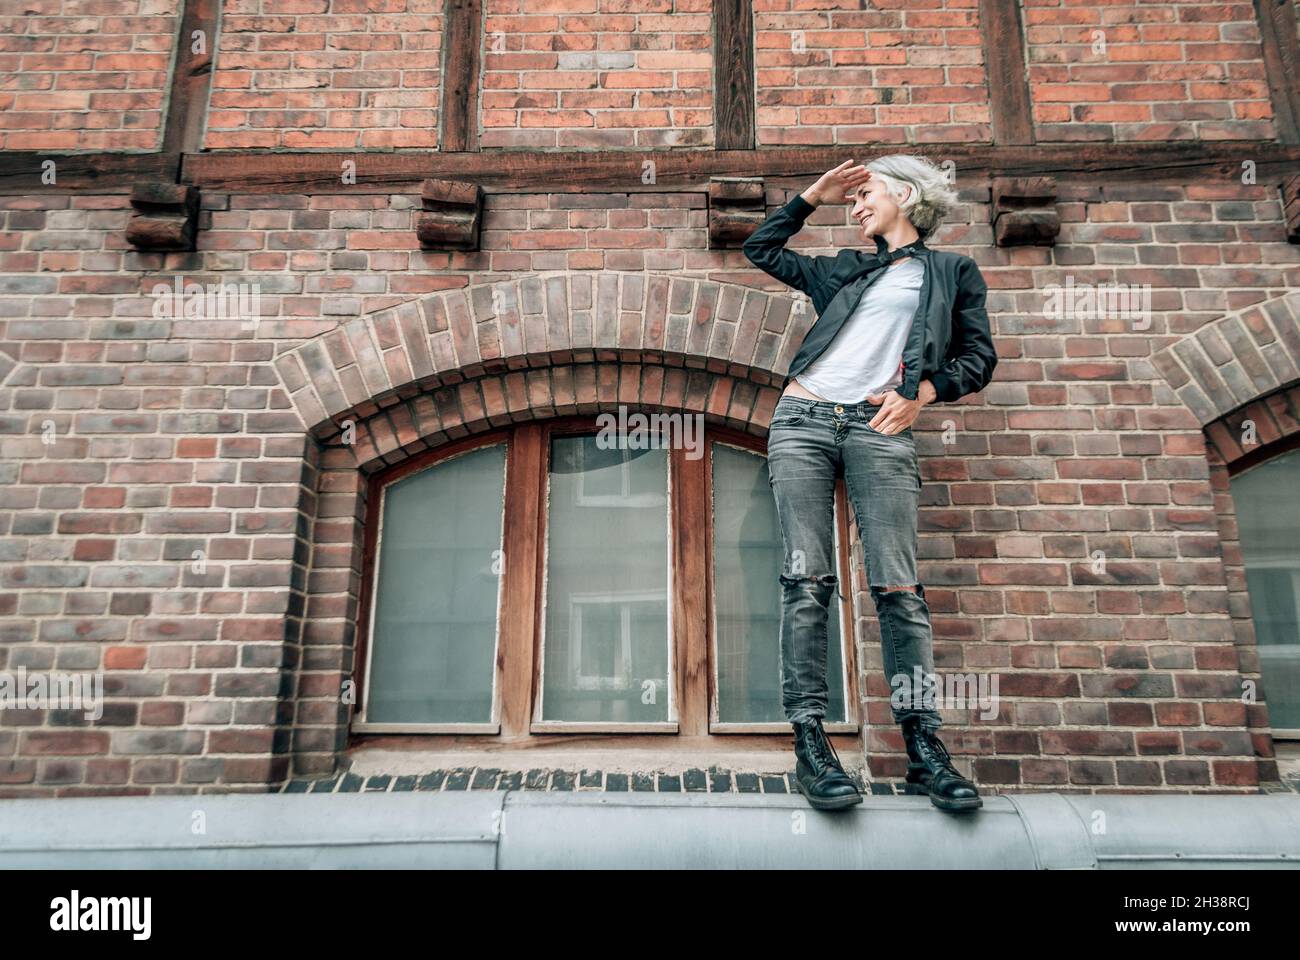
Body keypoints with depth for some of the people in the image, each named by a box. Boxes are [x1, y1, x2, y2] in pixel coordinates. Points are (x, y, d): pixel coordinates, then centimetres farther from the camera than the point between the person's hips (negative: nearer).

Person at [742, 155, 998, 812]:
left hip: (878, 428, -2)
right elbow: (761, 248, 33)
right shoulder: (845, 270, 26)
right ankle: (810, 744, -9)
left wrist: (919, 394, -4)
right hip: (803, 419, 3)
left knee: (898, 587, -10)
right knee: (807, 581, -9)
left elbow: (978, 358, 11)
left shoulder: (953, 271, 18)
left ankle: (923, 747, -5)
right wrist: (815, 195, 28)